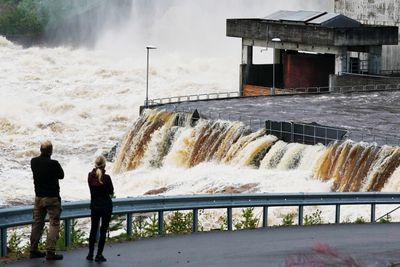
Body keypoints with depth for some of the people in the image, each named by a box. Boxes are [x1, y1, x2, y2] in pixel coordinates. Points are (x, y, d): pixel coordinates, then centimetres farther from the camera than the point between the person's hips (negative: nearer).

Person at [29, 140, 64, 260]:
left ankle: (33, 250, 17)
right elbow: (61, 175, -4)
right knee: (54, 224, 0)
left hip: (38, 197, 6)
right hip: (52, 198, -6)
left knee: (37, 223, 13)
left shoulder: (34, 162, -3)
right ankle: (50, 251, -5)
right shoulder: (53, 164, -19)